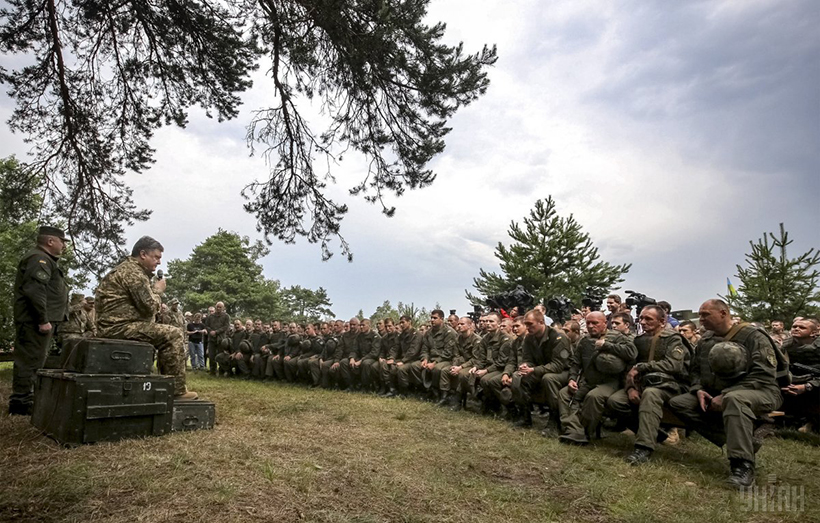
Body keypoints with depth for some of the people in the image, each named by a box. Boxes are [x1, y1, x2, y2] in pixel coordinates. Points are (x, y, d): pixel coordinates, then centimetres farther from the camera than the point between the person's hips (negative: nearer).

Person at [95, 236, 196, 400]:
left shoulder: (125, 268, 20)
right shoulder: (134, 273, -13)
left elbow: (144, 306, 22)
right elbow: (150, 307, -17)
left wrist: (154, 288, 7)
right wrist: (158, 290, -1)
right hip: (119, 327, -11)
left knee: (167, 335, 18)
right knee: (173, 334, -16)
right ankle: (176, 390, -14)